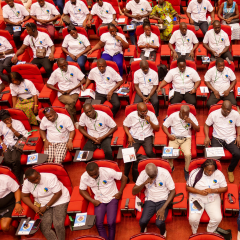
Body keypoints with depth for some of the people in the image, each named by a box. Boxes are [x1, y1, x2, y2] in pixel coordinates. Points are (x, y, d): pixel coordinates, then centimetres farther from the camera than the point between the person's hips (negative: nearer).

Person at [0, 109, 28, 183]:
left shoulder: (17, 123, -2)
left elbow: (22, 136, -6)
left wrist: (11, 128, -15)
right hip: (7, 146, 3)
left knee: (15, 160, -31)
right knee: (7, 161, -29)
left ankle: (19, 181, -17)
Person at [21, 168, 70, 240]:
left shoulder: (50, 178, -23)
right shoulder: (26, 183, -8)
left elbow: (58, 193, -20)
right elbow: (24, 196, 4)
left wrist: (46, 207, -18)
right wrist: (34, 207, -11)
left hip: (59, 200, -4)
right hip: (43, 204, 5)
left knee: (58, 225, -23)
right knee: (44, 228, -15)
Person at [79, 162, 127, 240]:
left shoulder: (108, 171, -18)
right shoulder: (84, 177, -11)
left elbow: (124, 178, -6)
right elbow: (82, 190, 6)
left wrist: (120, 192, -9)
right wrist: (92, 201, -7)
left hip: (112, 198, -2)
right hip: (99, 201, 2)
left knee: (111, 223, -20)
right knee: (98, 224, -18)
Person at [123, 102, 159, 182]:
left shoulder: (151, 115, 0)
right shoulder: (132, 115, -1)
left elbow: (157, 128, 2)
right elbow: (125, 126, 10)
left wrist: (150, 121, -15)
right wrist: (129, 136, -5)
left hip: (147, 136, 0)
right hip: (135, 137, 0)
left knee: (149, 152, -30)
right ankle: (126, 176, -10)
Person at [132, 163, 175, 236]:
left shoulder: (165, 173, -18)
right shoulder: (143, 174, -12)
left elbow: (172, 191, -11)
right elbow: (134, 192, -9)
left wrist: (163, 208, -19)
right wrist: (145, 183, -27)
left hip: (163, 200, -2)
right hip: (150, 200, 2)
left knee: (159, 223, -25)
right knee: (142, 221, -22)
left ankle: (163, 233, 13)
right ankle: (142, 231, 17)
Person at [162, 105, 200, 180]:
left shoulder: (191, 117, -3)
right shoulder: (173, 116, -5)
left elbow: (198, 129, -2)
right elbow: (164, 126, 2)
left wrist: (191, 122, -19)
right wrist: (169, 135, -13)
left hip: (186, 138, 0)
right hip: (174, 137, 0)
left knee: (188, 154, -27)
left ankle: (186, 170, 1)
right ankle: (170, 168, 7)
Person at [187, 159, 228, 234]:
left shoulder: (219, 174, -8)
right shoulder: (195, 173, -11)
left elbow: (225, 188, -2)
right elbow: (188, 187, -5)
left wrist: (213, 190, -20)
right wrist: (200, 192, -22)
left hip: (213, 199, 2)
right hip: (197, 198, -1)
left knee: (217, 218, -20)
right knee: (193, 219, -23)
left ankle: (209, 233, 11)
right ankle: (194, 233, 11)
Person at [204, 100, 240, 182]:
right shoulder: (214, 114, -6)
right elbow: (206, 125, 5)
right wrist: (207, 137, -9)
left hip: (230, 139, 1)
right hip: (217, 138, -1)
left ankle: (230, 170, 6)